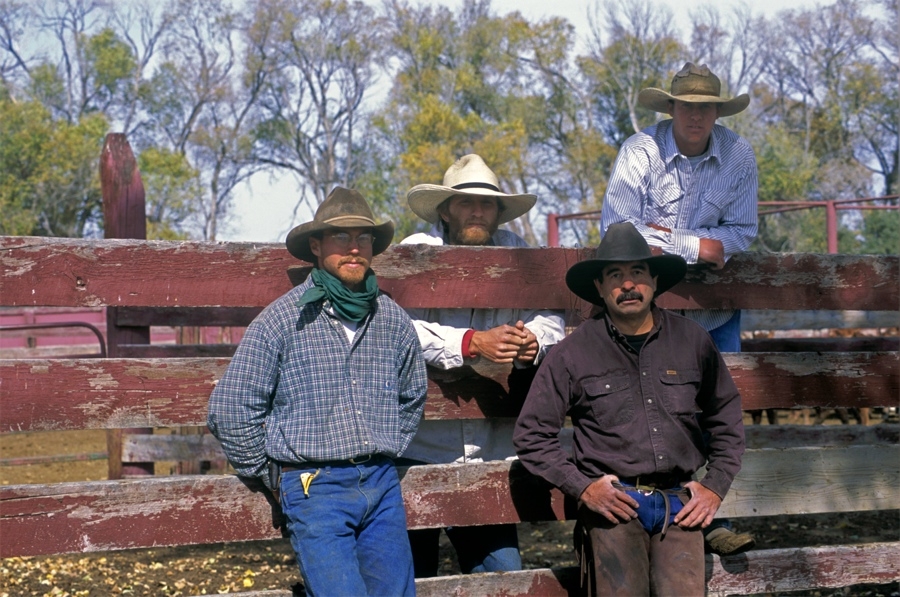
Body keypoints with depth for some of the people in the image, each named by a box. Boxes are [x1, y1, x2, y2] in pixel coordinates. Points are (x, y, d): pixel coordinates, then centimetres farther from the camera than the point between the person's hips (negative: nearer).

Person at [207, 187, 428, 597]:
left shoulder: (393, 321, 8)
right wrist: (271, 476, 3)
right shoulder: (283, 319, -6)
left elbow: (412, 397, 26)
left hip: (382, 486, 5)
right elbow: (229, 409, -3)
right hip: (315, 487, -5)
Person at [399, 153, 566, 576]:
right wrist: (473, 344, -29)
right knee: (412, 578, 3)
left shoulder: (515, 254, 8)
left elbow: (551, 320, 2)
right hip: (418, 451, -3)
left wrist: (532, 342, -21)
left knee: (503, 573, 2)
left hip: (489, 455, 3)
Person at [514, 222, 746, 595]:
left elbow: (727, 420, 19)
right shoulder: (574, 353, 2)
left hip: (680, 505, 2)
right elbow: (531, 433, 6)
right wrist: (581, 486, -2)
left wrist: (715, 487, 11)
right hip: (614, 505, -1)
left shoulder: (692, 341, 8)